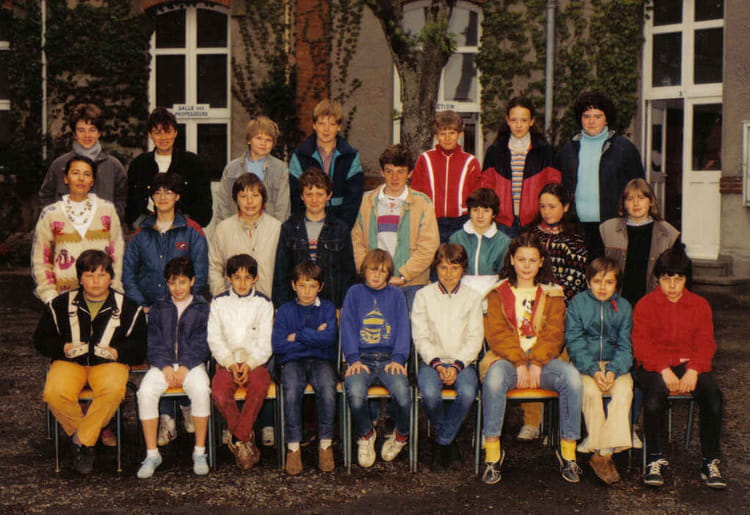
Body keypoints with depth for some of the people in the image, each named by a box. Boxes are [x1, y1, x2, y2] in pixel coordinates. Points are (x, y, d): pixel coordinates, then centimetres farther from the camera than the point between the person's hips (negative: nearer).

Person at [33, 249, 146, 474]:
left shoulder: (127, 308, 3)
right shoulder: (61, 304, 7)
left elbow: (141, 344, 4)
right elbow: (41, 339, 11)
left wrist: (117, 352, -15)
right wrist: (64, 348, -9)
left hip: (108, 363, -1)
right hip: (69, 361, 1)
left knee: (114, 390, -36)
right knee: (54, 393, -31)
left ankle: (83, 441, -17)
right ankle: (98, 431, -7)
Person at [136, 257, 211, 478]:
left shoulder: (201, 308, 9)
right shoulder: (158, 308, 15)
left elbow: (201, 342, 0)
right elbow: (154, 342, 6)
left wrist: (184, 367, -13)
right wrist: (165, 366, -10)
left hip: (192, 363, -2)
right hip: (162, 363, 2)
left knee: (201, 390, -33)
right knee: (146, 391, -28)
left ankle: (200, 452, -20)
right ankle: (152, 454, -18)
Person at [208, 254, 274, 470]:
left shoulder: (263, 304, 8)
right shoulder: (219, 303, 11)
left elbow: (265, 341, 1)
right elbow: (215, 339, 4)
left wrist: (249, 364, -15)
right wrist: (231, 364, -11)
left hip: (255, 361, -1)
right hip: (227, 362, 1)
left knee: (260, 385, -34)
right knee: (219, 393, -29)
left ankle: (238, 438, -24)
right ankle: (247, 437, -12)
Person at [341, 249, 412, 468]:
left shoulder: (396, 295, 16)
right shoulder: (355, 293, 15)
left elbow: (403, 329, 9)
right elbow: (348, 328, 6)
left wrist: (397, 359, -8)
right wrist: (353, 359, -8)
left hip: (389, 358, 1)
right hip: (361, 358, 0)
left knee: (402, 392, -31)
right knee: (355, 393, -33)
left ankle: (401, 435, 2)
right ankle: (366, 435, -2)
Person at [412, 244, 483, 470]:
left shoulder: (472, 297, 9)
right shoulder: (424, 295, 8)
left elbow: (475, 338, 2)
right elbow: (420, 337, 2)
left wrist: (457, 365, -12)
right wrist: (437, 364, -13)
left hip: (462, 361, 0)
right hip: (431, 360, 0)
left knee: (468, 393, -32)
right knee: (430, 393, -32)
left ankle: (442, 442, -11)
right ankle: (449, 440, -5)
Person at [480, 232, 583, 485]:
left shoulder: (552, 294, 16)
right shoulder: (498, 293, 13)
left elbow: (554, 334, 4)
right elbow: (497, 333, 0)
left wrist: (536, 364, -13)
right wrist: (519, 364, -14)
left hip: (543, 359, 1)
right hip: (507, 357, -1)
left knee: (572, 377, -30)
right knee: (494, 377, -36)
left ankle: (568, 451, -19)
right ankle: (492, 453, -27)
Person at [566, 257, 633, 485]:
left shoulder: (624, 307, 7)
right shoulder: (578, 304, 1)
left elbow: (625, 346, 3)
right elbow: (574, 342, -6)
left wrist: (613, 371, -17)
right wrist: (594, 371, -19)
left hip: (616, 364, 2)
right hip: (585, 364, -2)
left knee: (623, 391, -29)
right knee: (590, 391, -32)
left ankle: (603, 452, -28)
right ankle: (600, 450, -22)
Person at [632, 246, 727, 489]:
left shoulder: (700, 305, 11)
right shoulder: (645, 305, 5)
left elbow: (705, 344, 4)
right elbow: (642, 344, -4)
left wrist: (693, 371, -16)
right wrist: (664, 370, -19)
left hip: (689, 365, 2)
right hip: (653, 366, -2)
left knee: (713, 394, -28)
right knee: (654, 392, -35)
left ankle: (710, 462, -17)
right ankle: (654, 460, -20)